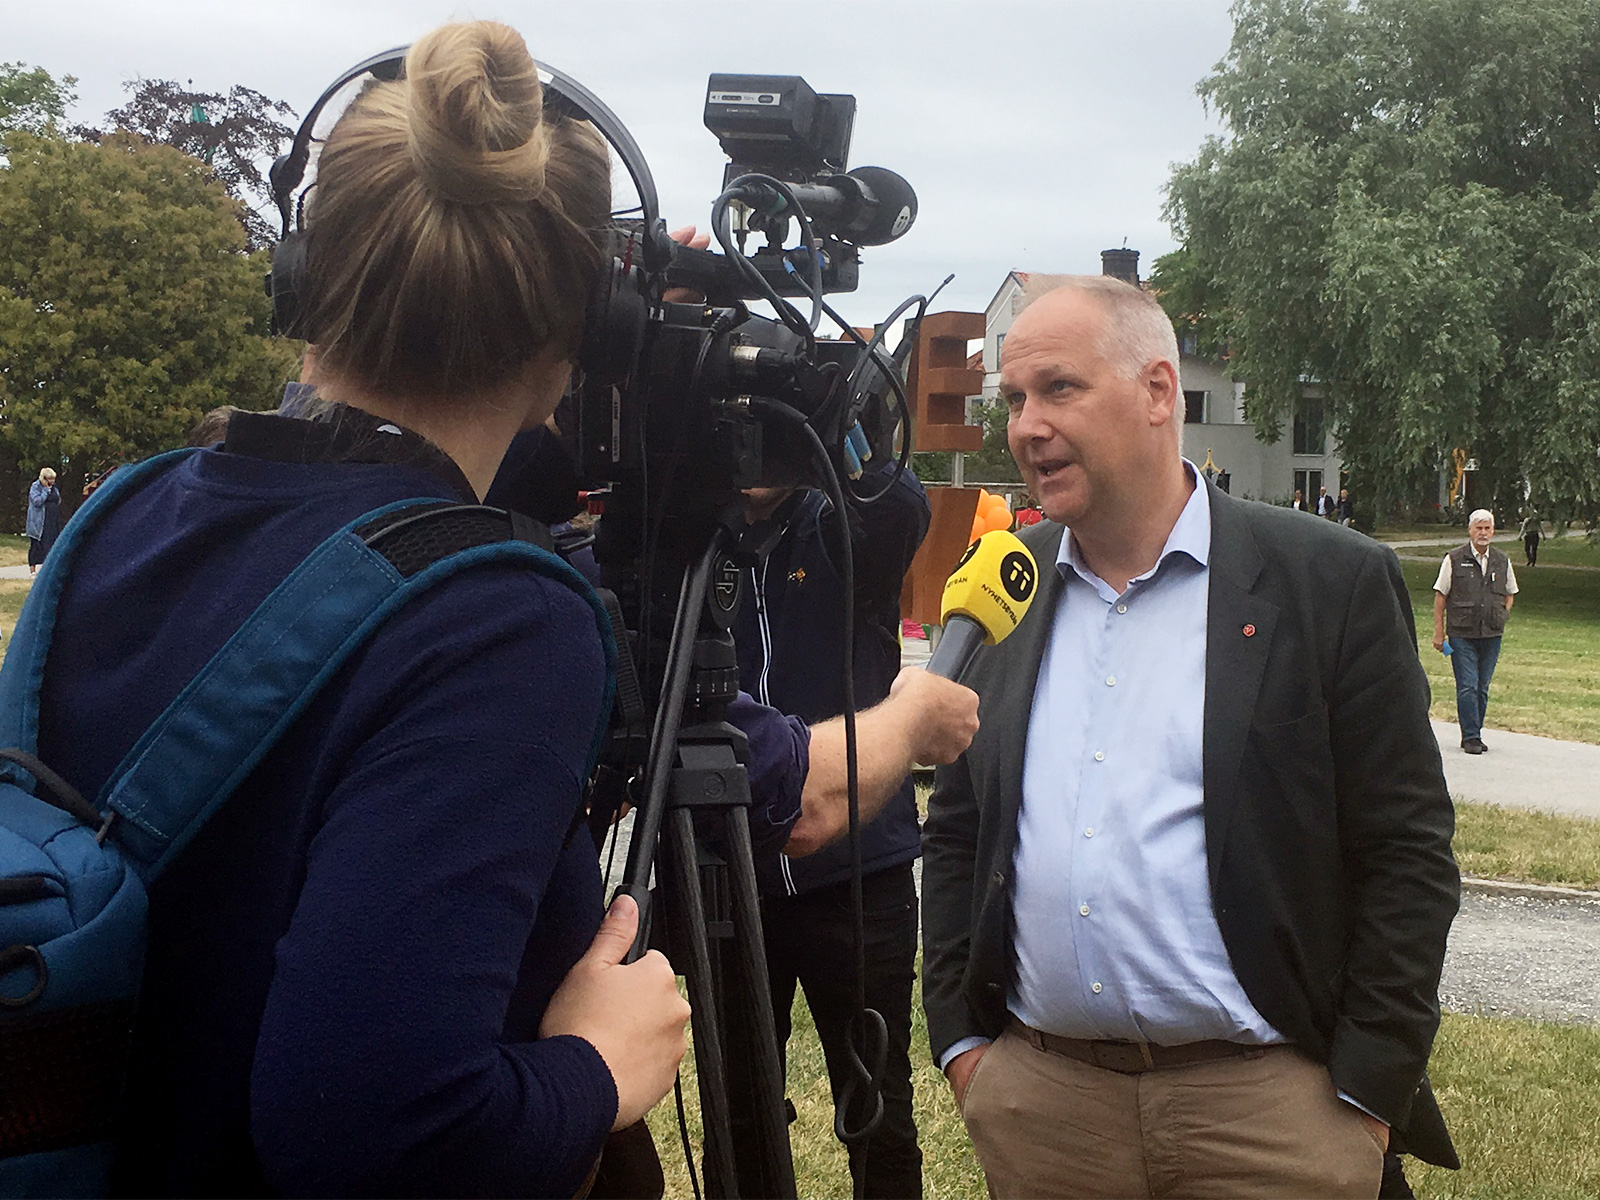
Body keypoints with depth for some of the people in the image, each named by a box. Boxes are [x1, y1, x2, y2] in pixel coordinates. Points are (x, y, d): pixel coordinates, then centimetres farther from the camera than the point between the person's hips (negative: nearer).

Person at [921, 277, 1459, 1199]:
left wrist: (1368, 1097, -8)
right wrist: (959, 1036, 6)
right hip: (1037, 1097, 4)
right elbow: (955, 834, 12)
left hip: (1268, 1105, -3)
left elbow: (1409, 854, -6)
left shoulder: (1335, 582, -6)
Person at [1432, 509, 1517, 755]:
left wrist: (1502, 616, 7)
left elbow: (1510, 594, 24)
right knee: (1467, 686, -8)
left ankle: (1474, 734, 17)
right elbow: (1440, 596, 1)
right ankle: (1470, 737, -3)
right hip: (1462, 634, -3)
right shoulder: (1454, 559, -1)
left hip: (1492, 635, 4)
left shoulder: (1502, 562, 9)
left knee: (1482, 687, 8)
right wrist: (1439, 632, -2)